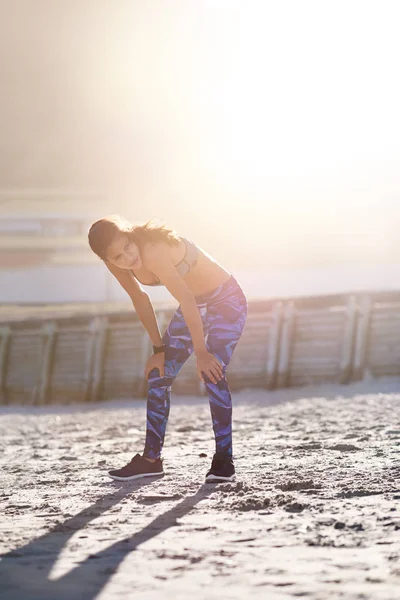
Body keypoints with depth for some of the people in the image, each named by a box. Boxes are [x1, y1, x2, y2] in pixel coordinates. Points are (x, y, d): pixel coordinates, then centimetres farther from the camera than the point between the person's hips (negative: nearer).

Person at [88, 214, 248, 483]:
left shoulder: (152, 251, -35)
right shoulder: (116, 264, -11)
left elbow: (186, 300, -32)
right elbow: (140, 299, 4)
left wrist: (201, 352, -27)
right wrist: (159, 347, 4)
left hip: (226, 300, -8)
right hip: (195, 305, 8)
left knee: (212, 373, -24)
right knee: (157, 374, 5)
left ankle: (224, 460, -16)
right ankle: (152, 458, 16)